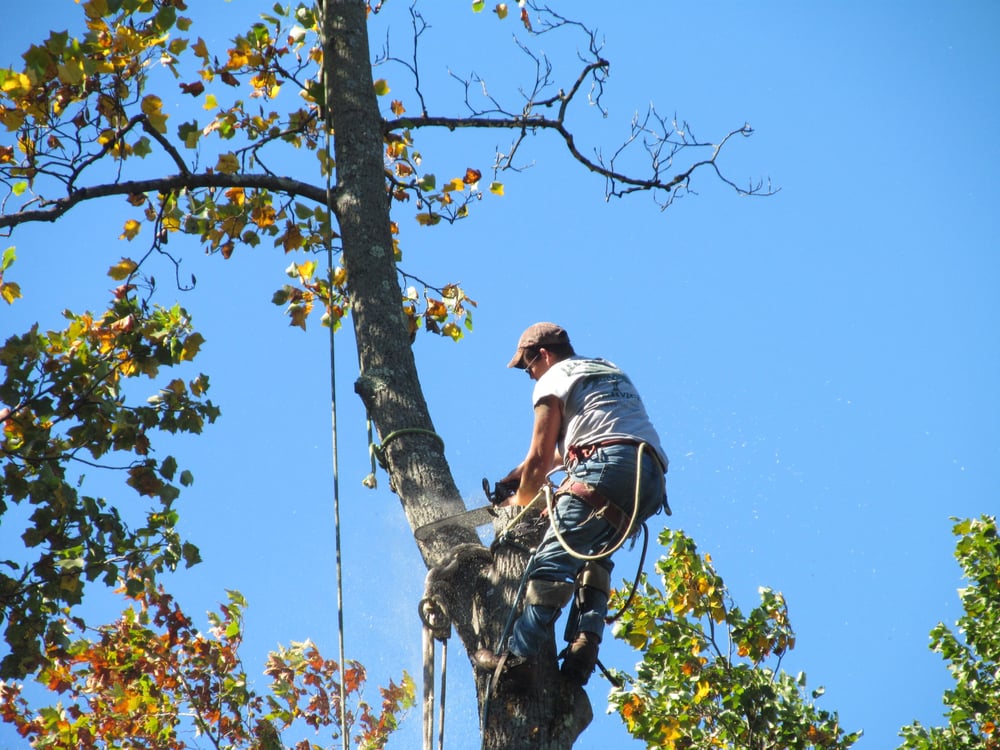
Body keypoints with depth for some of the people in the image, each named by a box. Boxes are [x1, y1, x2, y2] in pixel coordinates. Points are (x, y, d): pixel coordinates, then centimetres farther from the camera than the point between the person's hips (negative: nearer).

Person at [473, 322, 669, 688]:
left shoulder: (554, 378, 12)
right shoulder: (612, 372, 36)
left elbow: (540, 459, 8)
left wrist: (520, 502, 24)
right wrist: (521, 473, 43)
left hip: (608, 467, -8)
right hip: (652, 480, 8)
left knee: (554, 558, -10)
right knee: (594, 553, 21)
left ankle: (518, 656, -19)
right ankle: (584, 644, 3)